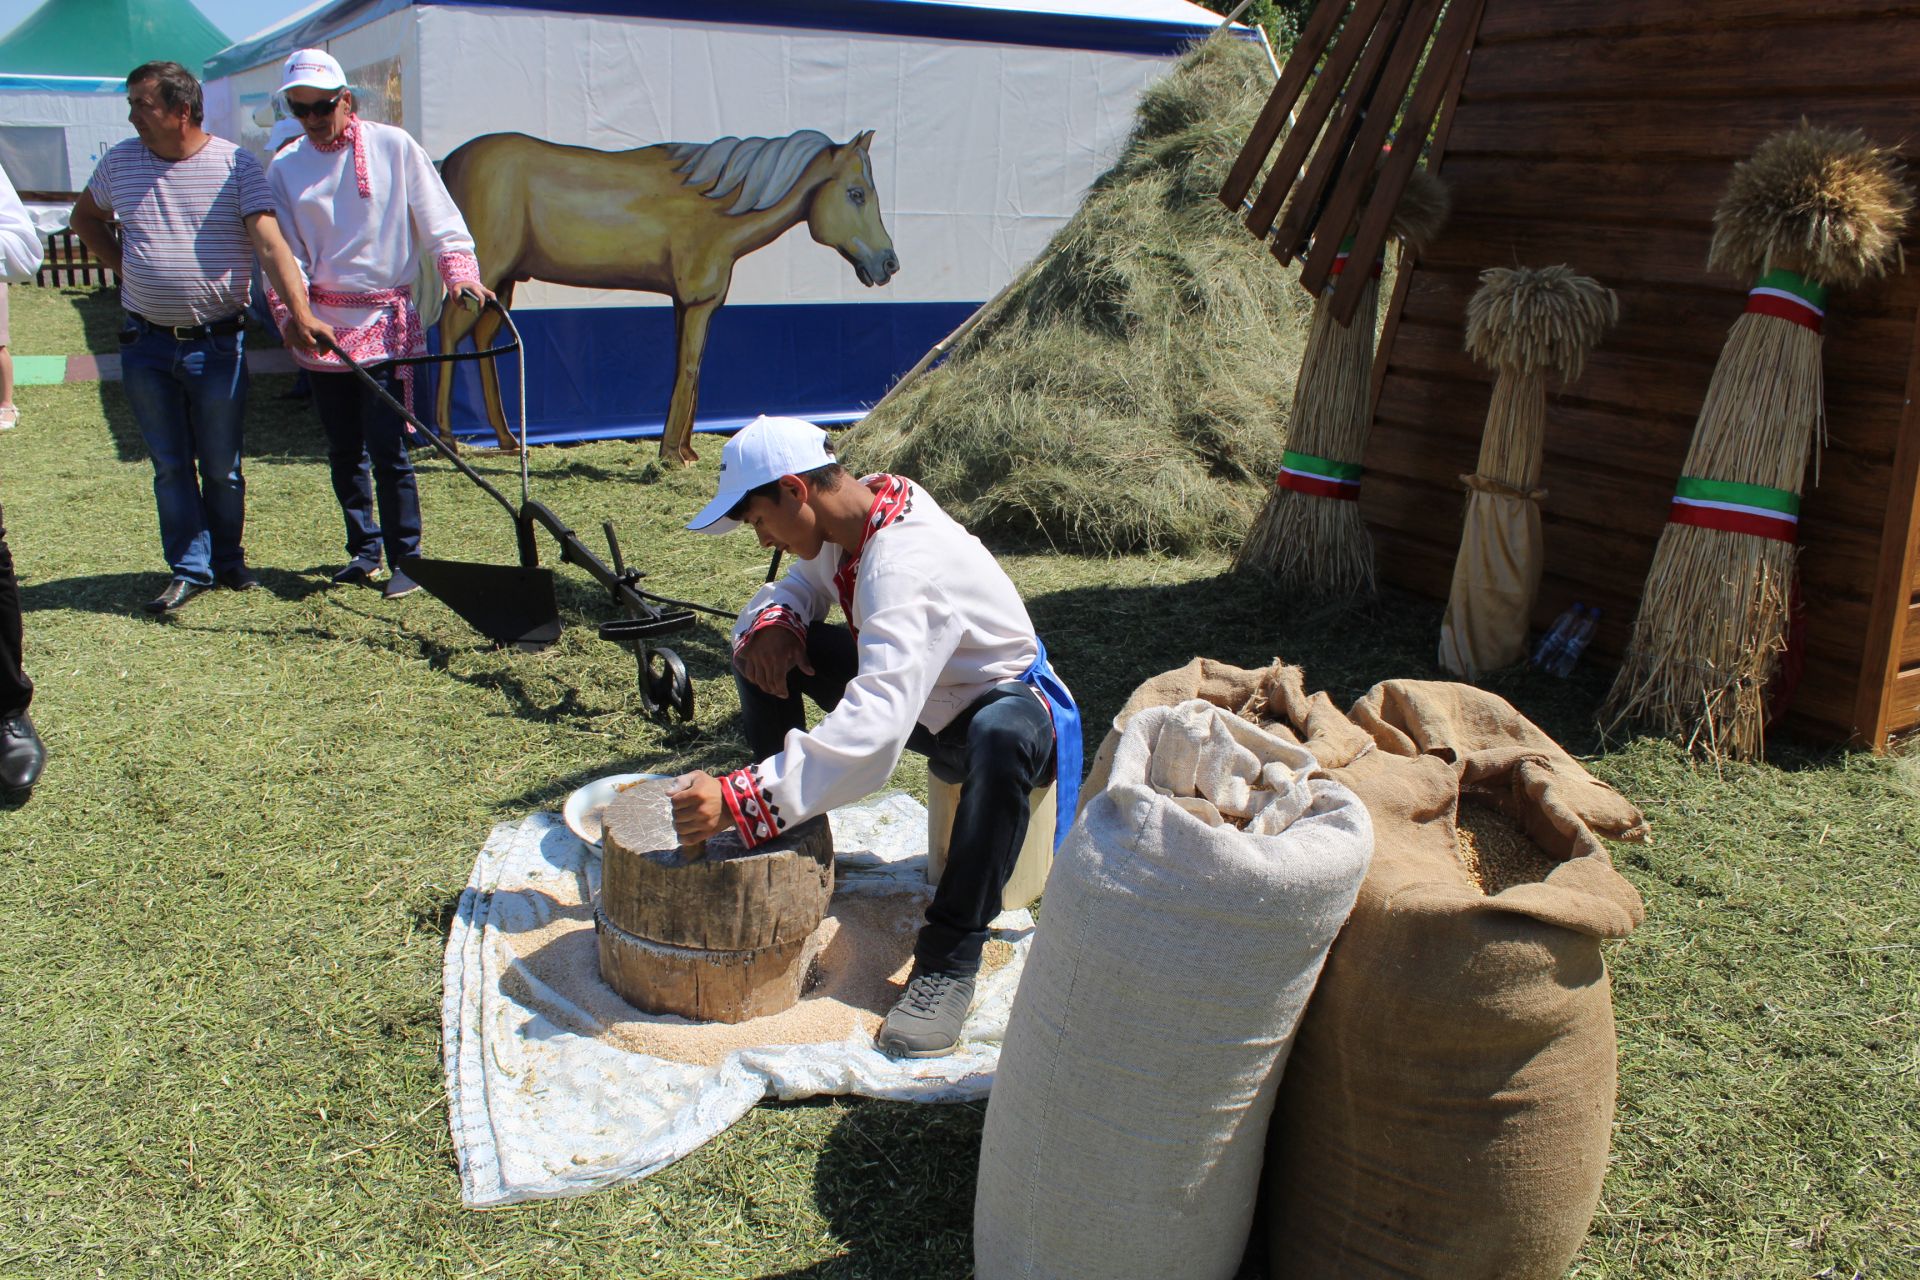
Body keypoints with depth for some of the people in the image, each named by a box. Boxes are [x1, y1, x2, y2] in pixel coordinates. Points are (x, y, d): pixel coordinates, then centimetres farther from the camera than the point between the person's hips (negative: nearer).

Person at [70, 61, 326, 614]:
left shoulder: (237, 165, -7)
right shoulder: (120, 161, 4)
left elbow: (270, 242, -18)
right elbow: (85, 217, 23)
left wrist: (299, 311, -30)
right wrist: (121, 265, 7)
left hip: (217, 342, -3)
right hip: (146, 344, 3)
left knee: (222, 465, 8)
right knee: (171, 465, 7)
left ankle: (228, 559, 26)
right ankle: (189, 569, 17)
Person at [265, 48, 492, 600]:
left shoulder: (393, 146, -1)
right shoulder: (287, 167, 7)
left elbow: (440, 220, -1)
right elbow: (285, 253, 3)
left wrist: (462, 275, -16)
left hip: (385, 320, -4)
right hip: (323, 325, 4)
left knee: (387, 447, -8)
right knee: (343, 449, 11)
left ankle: (404, 559, 3)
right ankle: (364, 549, 25)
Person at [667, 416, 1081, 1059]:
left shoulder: (906, 565, -35)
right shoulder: (847, 517, -10)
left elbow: (874, 728, -47)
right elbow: (800, 586, 9)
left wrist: (739, 800, -52)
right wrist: (771, 622, -16)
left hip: (1002, 702, -8)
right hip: (911, 692, 8)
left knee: (1001, 736, -44)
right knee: (766, 645, -5)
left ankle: (949, 956, -31)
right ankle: (791, 838, 4)